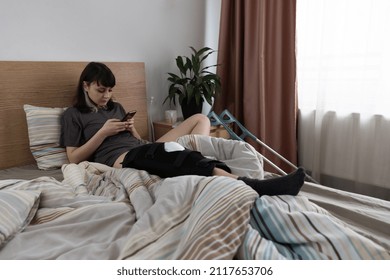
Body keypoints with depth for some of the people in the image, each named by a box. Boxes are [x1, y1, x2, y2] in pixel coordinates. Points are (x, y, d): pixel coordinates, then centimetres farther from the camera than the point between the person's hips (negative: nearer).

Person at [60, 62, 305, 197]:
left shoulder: (116, 108, 27)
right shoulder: (73, 115, 12)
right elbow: (74, 158, 3)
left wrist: (133, 130, 2)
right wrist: (103, 132, -5)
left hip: (144, 151, 7)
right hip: (119, 159, -7)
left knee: (201, 119, -2)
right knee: (170, 151, -40)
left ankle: (197, 166, -32)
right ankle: (246, 183, -56)